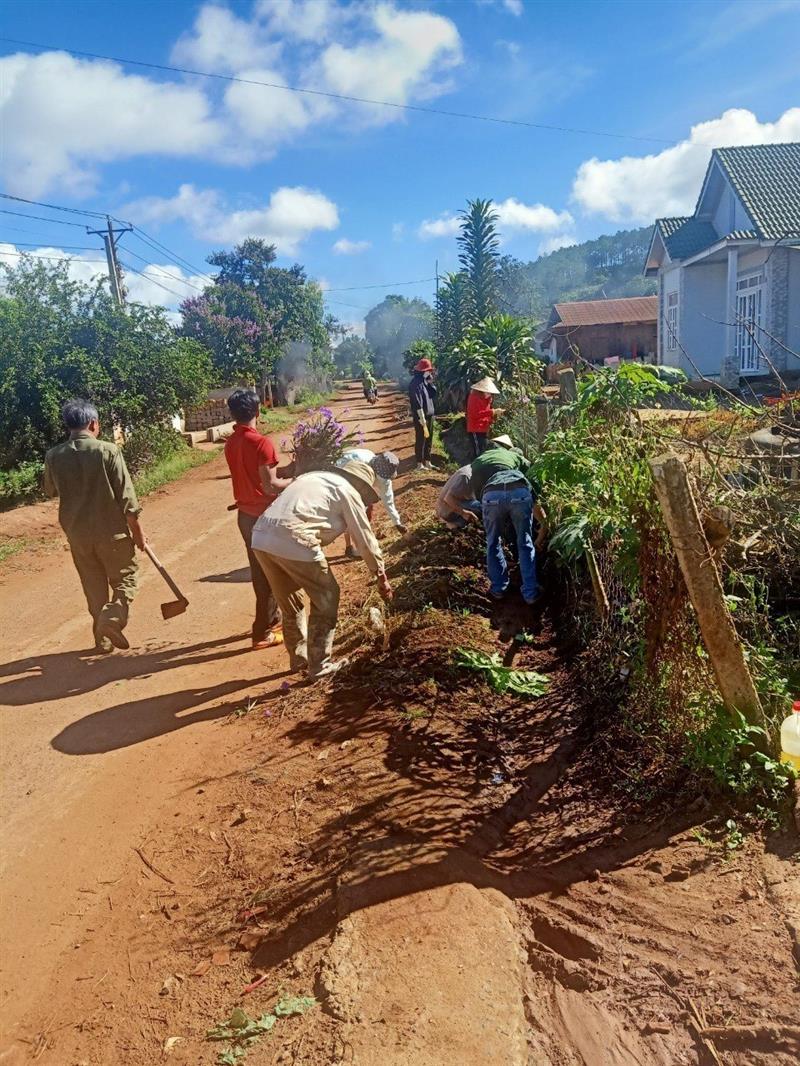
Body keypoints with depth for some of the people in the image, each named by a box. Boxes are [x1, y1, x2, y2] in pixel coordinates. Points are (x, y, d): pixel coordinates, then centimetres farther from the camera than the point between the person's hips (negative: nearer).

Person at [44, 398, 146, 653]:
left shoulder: (54, 456, -1)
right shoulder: (108, 450, -13)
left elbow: (50, 491, 16)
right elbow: (126, 496, -12)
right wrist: (138, 531, -3)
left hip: (77, 534, 4)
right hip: (112, 531, -4)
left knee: (94, 586, 17)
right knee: (125, 579, 12)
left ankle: (103, 638, 22)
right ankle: (113, 617, -13)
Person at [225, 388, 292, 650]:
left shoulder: (231, 442, 5)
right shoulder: (261, 442, -20)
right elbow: (270, 486, -21)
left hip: (245, 513, 8)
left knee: (259, 569, 18)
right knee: (268, 572, 3)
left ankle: (272, 619, 33)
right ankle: (263, 632, 9)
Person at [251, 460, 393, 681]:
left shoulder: (315, 477, 30)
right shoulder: (348, 491, 9)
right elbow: (365, 538, 11)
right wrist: (381, 576, 21)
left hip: (261, 537, 8)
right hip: (292, 541, -7)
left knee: (290, 602, 25)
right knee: (326, 598, 12)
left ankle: (299, 658, 39)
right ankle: (319, 667, 19)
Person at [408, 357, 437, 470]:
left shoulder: (425, 380, 10)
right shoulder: (416, 383, -18)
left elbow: (433, 394, 13)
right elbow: (417, 403, -22)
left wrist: (431, 382, -1)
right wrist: (422, 418, -24)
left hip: (429, 414, 9)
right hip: (420, 416, -9)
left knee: (429, 439, 15)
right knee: (421, 440, -1)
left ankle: (427, 462, 26)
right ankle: (420, 464, 6)